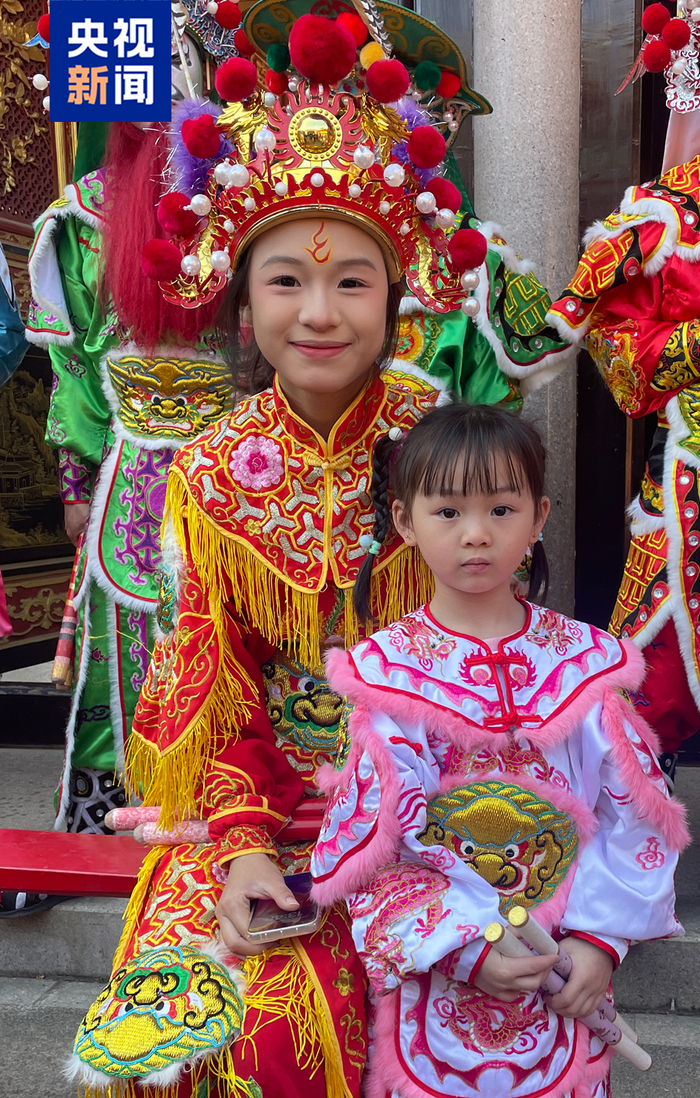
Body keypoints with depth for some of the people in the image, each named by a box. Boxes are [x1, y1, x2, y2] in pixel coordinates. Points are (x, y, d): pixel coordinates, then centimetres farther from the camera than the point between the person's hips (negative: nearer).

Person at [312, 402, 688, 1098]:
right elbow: (375, 835, -12)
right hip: (432, 968, -1)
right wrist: (466, 945, -19)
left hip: (565, 966, 2)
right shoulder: (386, 669, -10)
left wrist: (600, 936, -11)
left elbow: (633, 814, -3)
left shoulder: (585, 661, -5)